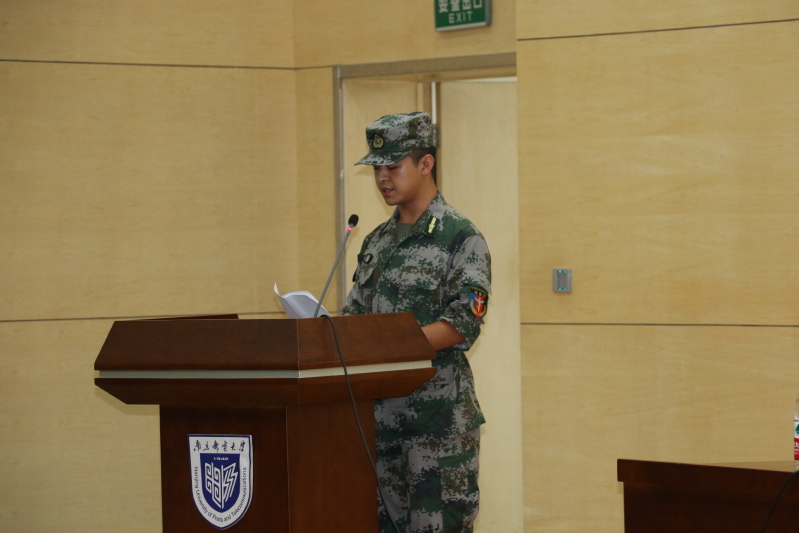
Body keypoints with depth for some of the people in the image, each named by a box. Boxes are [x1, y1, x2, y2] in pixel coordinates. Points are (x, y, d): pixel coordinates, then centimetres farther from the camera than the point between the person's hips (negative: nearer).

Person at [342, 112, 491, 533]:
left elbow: (463, 325, -15)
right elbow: (356, 313, 18)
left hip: (439, 415, -7)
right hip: (380, 411, 7)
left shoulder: (459, 237, -7)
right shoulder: (377, 241, 16)